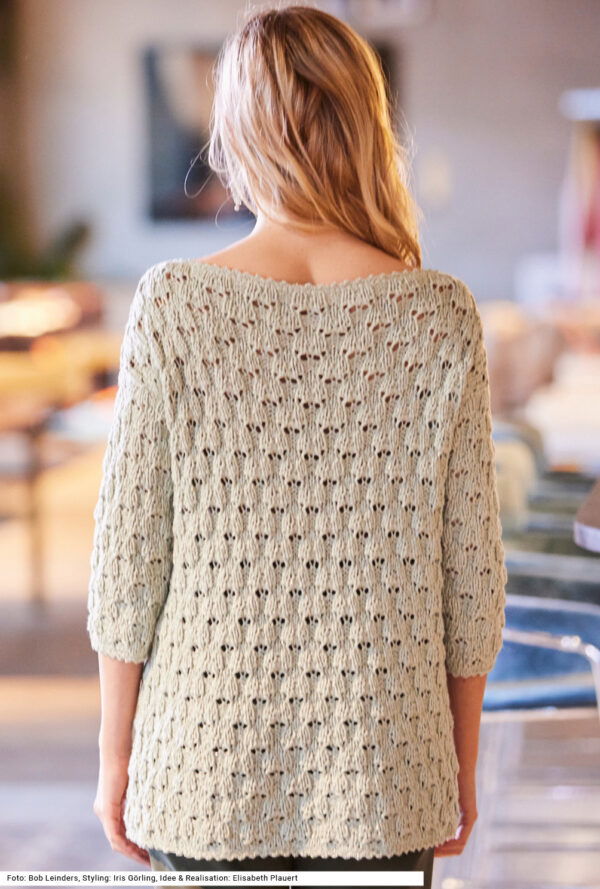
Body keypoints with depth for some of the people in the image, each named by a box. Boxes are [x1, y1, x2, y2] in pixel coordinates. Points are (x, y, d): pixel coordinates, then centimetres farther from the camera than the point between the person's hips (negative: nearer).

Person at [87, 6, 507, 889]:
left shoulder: (174, 305, -10)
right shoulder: (442, 316, -7)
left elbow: (129, 555, -6)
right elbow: (469, 569, -2)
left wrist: (115, 755, 6)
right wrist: (463, 764, 10)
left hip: (208, 767, 0)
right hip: (381, 781, 1)